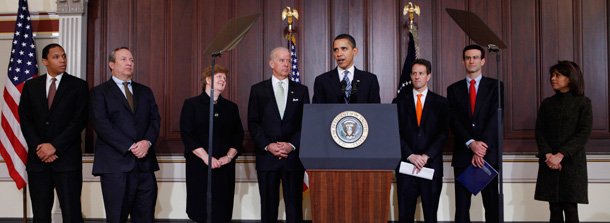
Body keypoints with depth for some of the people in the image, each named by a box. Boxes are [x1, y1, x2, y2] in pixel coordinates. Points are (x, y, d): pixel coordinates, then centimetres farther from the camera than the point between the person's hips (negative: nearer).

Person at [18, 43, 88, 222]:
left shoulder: (79, 86, 3)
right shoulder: (31, 86, 12)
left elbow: (79, 121, -5)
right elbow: (25, 119, 6)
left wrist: (54, 146, -12)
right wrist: (39, 147, -8)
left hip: (67, 160, -3)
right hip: (38, 160, 3)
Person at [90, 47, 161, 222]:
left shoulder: (145, 92, 20)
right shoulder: (100, 92, 5)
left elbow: (155, 119, 10)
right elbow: (101, 124, -7)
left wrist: (147, 141, -11)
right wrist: (130, 146, -14)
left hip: (145, 164, 4)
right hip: (115, 165, -4)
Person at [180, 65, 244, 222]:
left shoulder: (231, 107, 14)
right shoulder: (191, 104, 3)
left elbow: (238, 136, 11)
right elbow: (187, 135, -6)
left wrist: (229, 156, -6)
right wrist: (206, 158, -14)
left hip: (225, 168, 3)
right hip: (199, 166, -3)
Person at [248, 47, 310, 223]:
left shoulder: (301, 91, 10)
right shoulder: (258, 90, 7)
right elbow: (253, 123, 2)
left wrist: (292, 145, -9)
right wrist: (268, 146, -10)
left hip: (293, 157, 1)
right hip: (267, 157, 0)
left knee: (294, 205, 2)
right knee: (268, 205, 6)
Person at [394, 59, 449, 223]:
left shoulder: (441, 103, 8)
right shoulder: (400, 102, 8)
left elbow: (443, 133, -1)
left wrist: (426, 156, -13)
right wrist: (410, 156, -13)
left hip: (432, 166, 0)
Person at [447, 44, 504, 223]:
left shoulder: (495, 86, 6)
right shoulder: (454, 89, 11)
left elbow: (495, 119, -4)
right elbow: (454, 121, 0)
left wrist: (482, 149, -14)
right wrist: (471, 143, -15)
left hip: (488, 154, -1)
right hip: (462, 154, 1)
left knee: (492, 203, 1)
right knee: (462, 204, 2)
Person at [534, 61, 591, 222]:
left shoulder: (583, 103, 2)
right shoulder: (547, 103, 12)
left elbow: (584, 133, -7)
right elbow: (539, 131, 6)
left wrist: (561, 155, -16)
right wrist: (548, 155, -11)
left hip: (572, 162, -3)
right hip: (549, 164, 3)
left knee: (570, 209, -5)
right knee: (554, 209, 2)